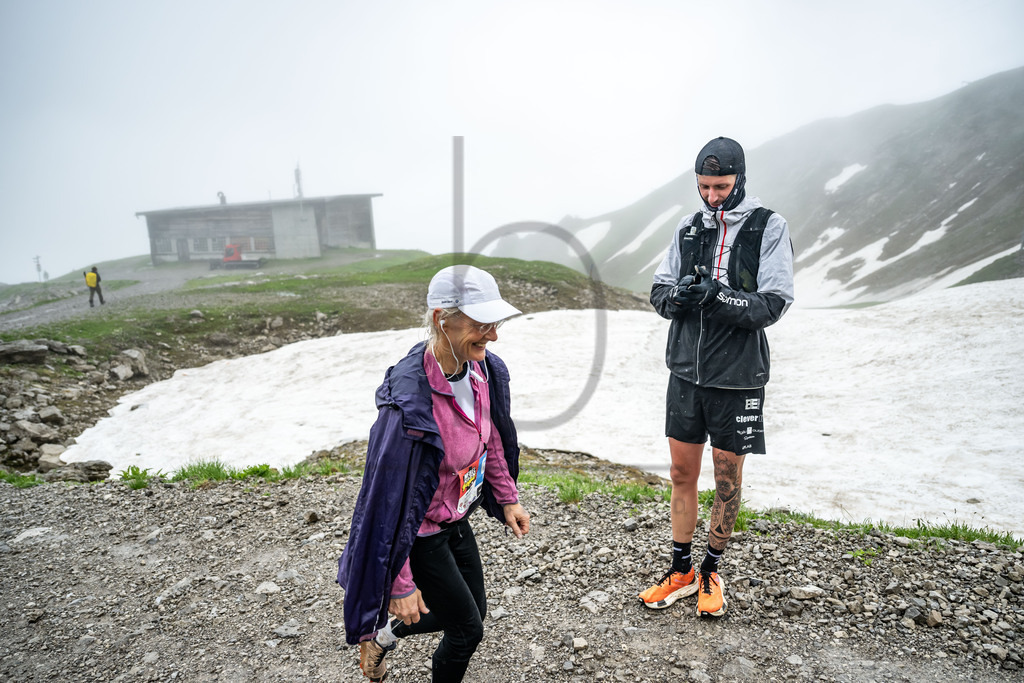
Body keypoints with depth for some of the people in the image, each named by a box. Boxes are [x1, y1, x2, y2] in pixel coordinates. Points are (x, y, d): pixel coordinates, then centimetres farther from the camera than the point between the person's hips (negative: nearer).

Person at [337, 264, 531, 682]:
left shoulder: (483, 370, -12)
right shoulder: (409, 403, -36)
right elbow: (391, 498, -28)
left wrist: (506, 500, 13)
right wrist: (400, 584, -20)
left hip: (456, 518, 8)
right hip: (420, 533, -8)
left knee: (475, 609, 25)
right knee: (467, 628, 10)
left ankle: (383, 636, 49)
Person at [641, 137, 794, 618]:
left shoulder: (769, 228, -5)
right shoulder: (688, 228, 8)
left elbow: (774, 303, -12)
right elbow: (658, 291, 7)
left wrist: (717, 296, -27)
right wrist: (677, 295, -16)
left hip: (737, 376, -3)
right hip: (685, 370, 4)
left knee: (728, 478, 8)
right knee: (682, 473, 10)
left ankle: (711, 571, 27)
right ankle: (681, 571, 26)